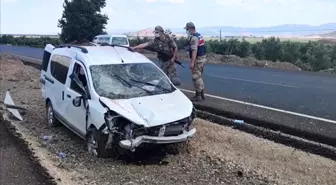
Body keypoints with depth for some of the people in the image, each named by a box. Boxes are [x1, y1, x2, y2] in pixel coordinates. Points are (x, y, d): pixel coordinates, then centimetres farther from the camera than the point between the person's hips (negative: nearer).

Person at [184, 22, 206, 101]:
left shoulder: (194, 38, -19)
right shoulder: (199, 35, 13)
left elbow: (194, 51, -26)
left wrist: (192, 62, -29)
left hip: (197, 59, -10)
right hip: (202, 58, 10)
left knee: (196, 77, -4)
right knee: (200, 77, 17)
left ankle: (198, 96, 2)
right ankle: (201, 94, 25)